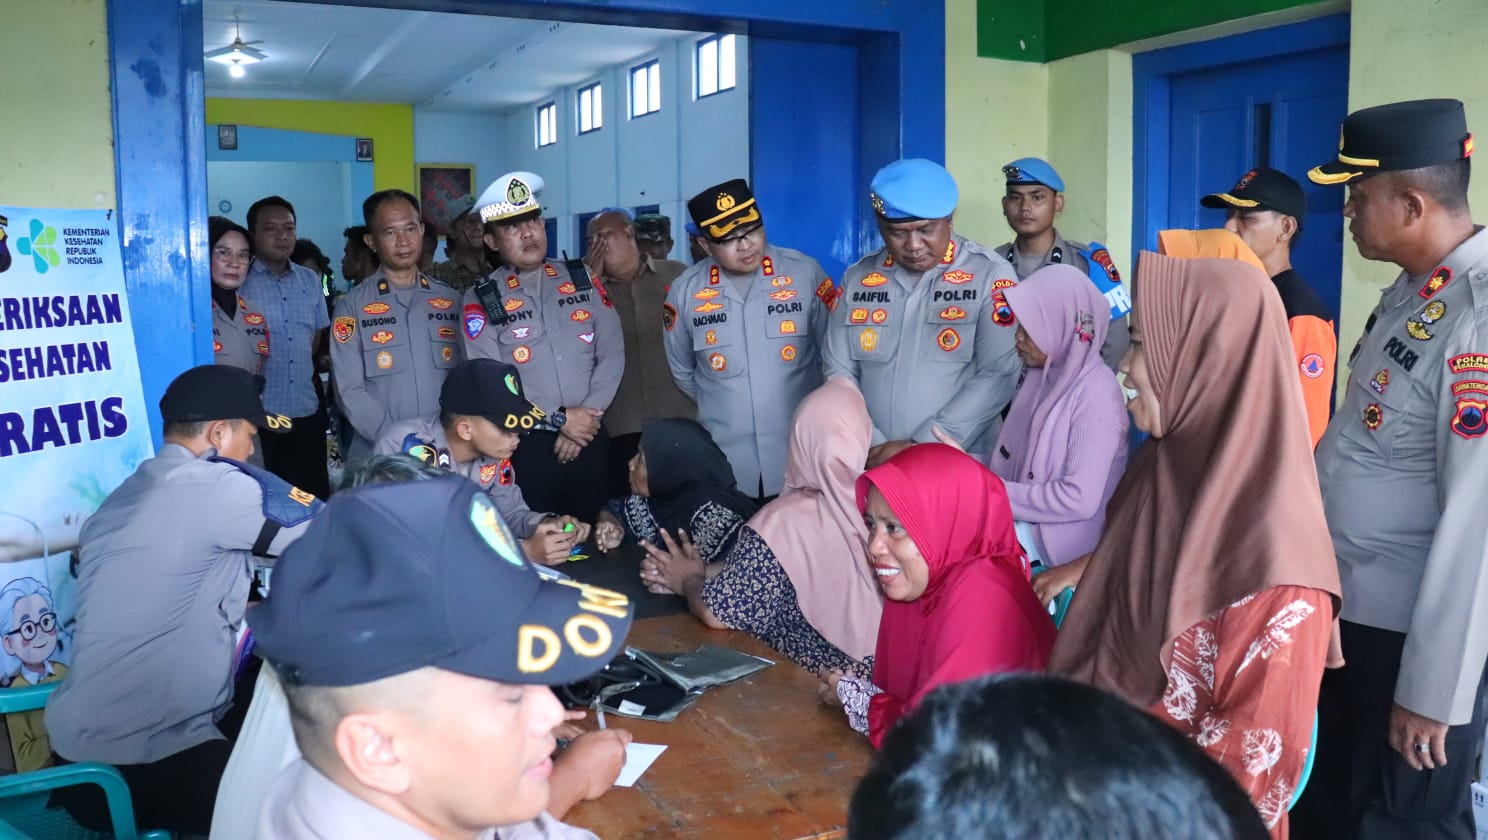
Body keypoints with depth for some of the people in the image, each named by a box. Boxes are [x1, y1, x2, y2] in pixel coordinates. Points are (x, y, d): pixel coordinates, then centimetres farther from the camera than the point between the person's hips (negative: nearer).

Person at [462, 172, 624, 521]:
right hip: (527, 443, -2)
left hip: (589, 436, 3)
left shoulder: (582, 279, 7)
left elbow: (613, 352, 2)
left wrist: (587, 416, -9)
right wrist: (559, 418, -13)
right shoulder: (481, 300, -2)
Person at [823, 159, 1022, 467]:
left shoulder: (990, 274, -6)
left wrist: (921, 446, -16)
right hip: (874, 466, 3)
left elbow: (999, 374, -12)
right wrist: (870, 447, -8)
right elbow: (840, 373, 5)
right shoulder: (857, 278, 5)